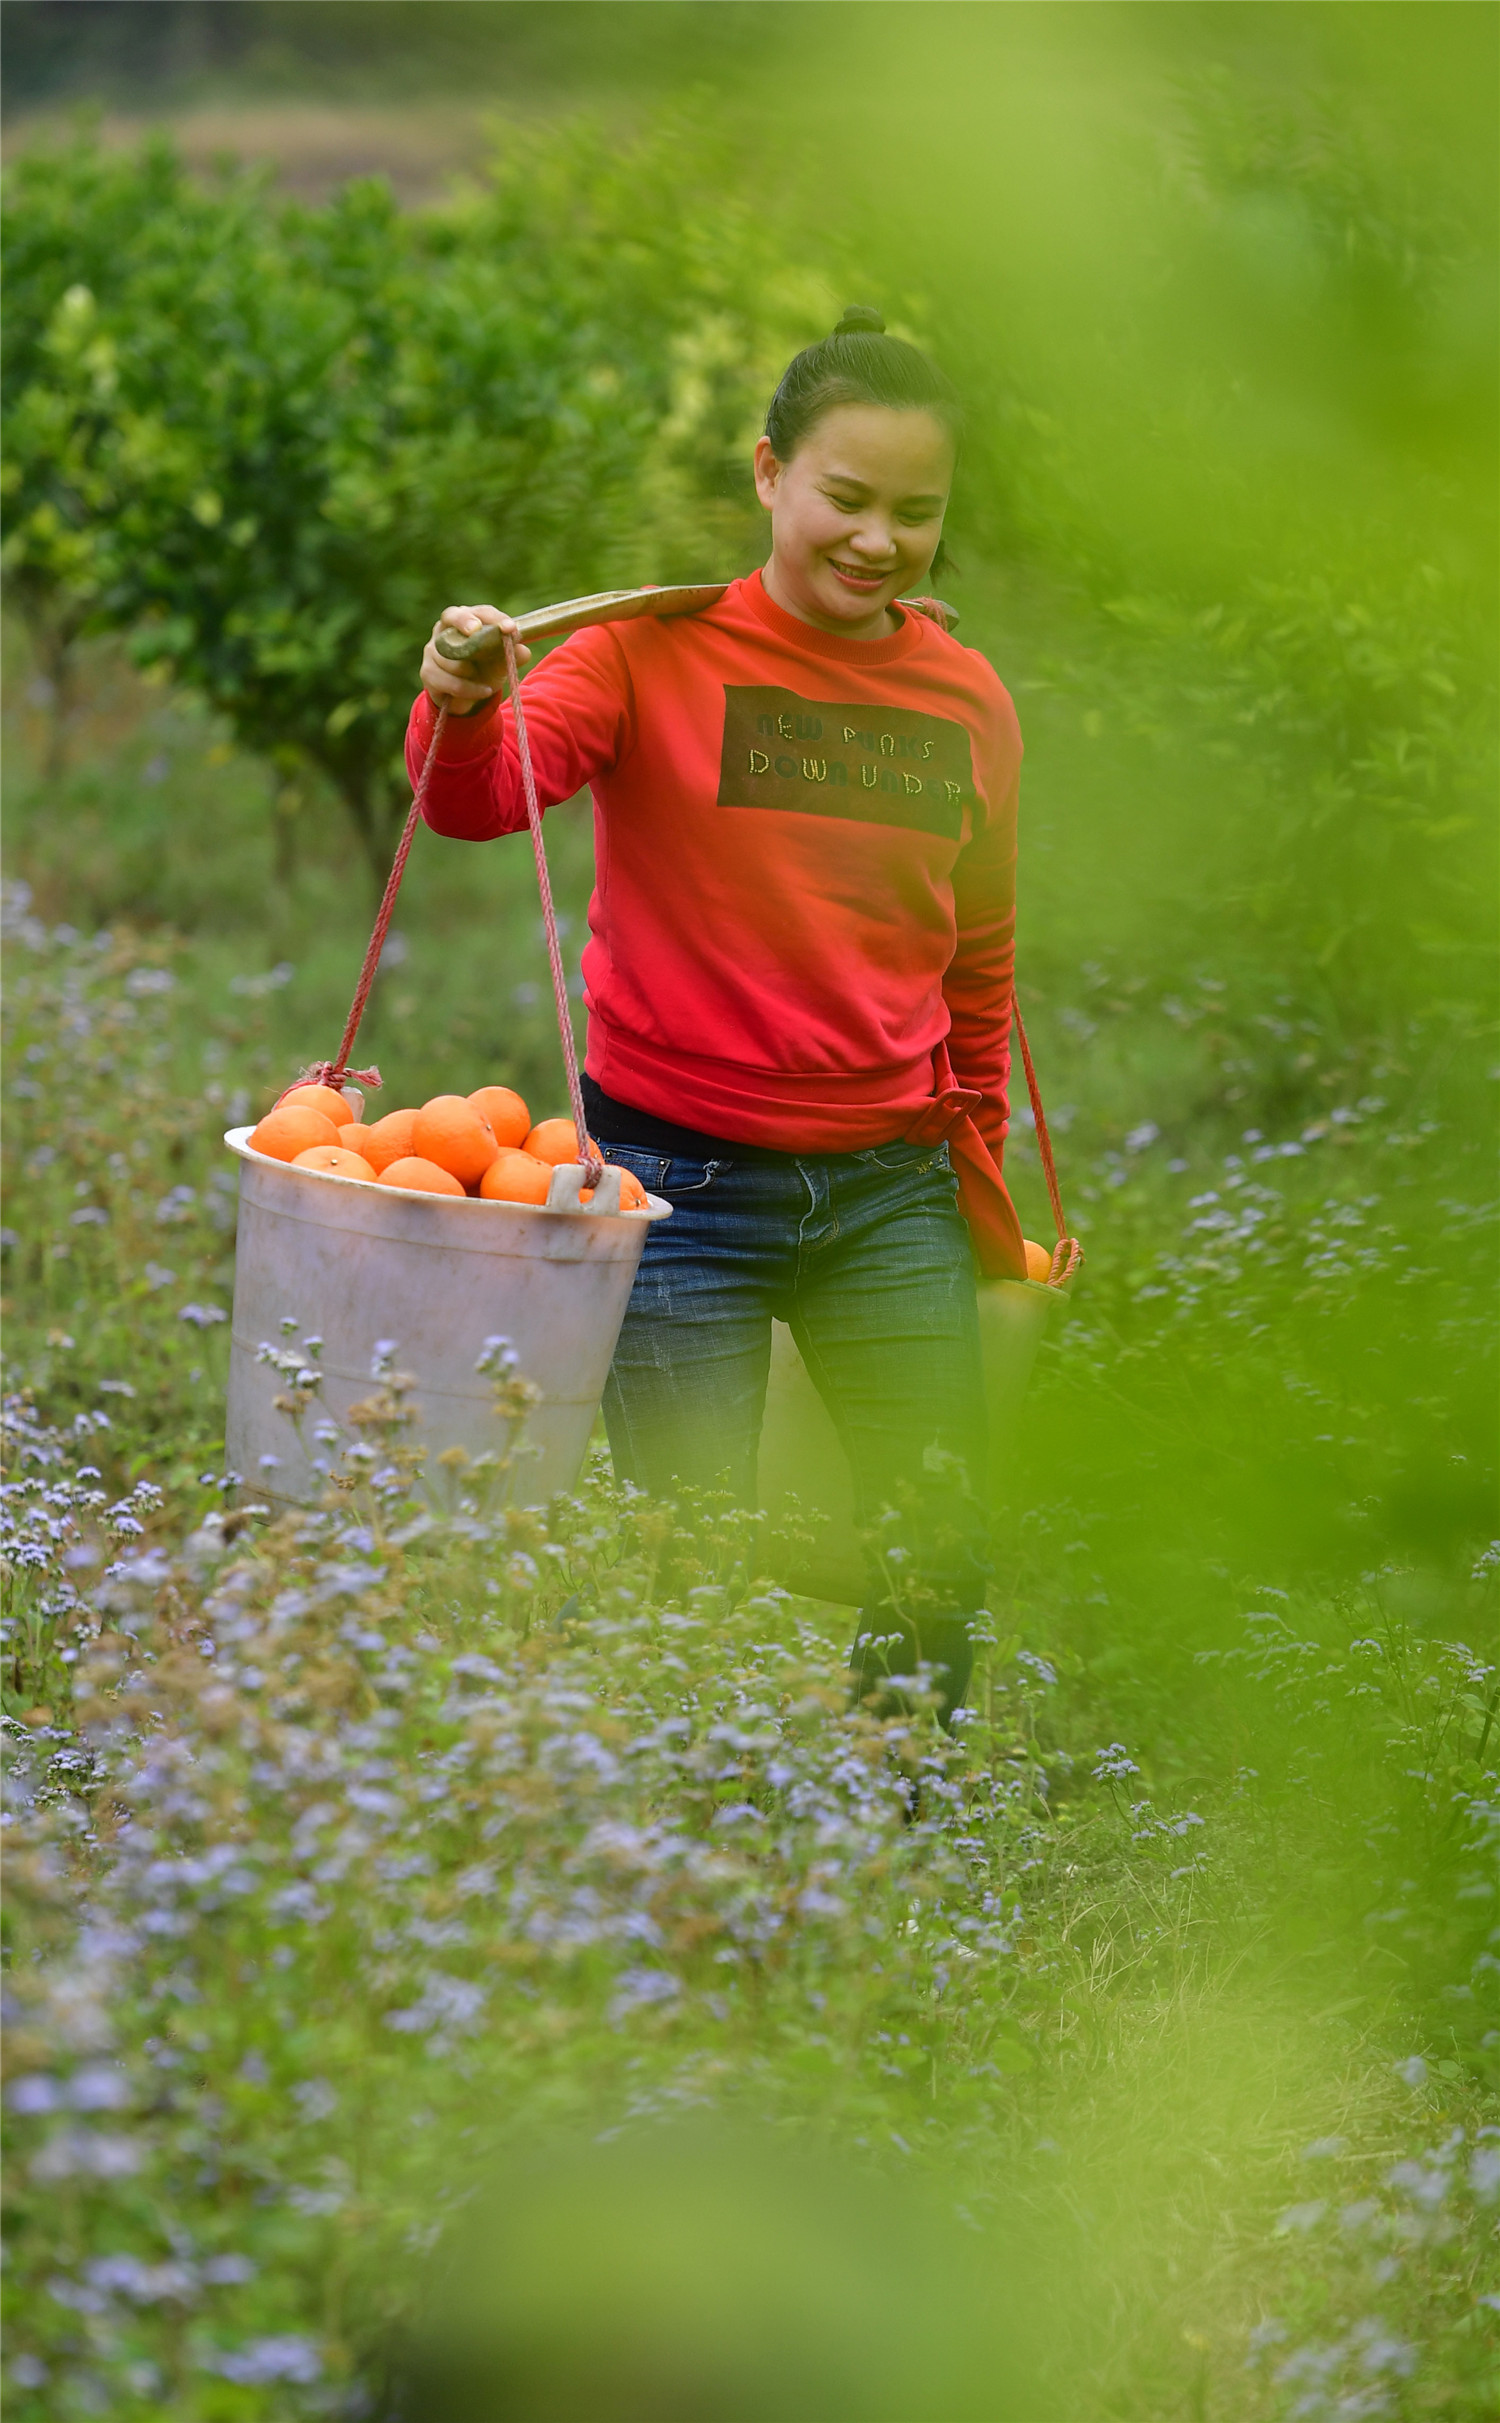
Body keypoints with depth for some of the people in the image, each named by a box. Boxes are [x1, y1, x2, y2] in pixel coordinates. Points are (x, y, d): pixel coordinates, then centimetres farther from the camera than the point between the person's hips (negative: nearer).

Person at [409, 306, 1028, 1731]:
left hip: (887, 1187, 4)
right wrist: (462, 712, -43)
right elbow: (482, 800, -21)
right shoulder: (661, 647, -6)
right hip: (681, 1175, -4)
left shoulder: (968, 705, 7)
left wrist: (981, 1191, 21)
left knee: (940, 1566, 5)